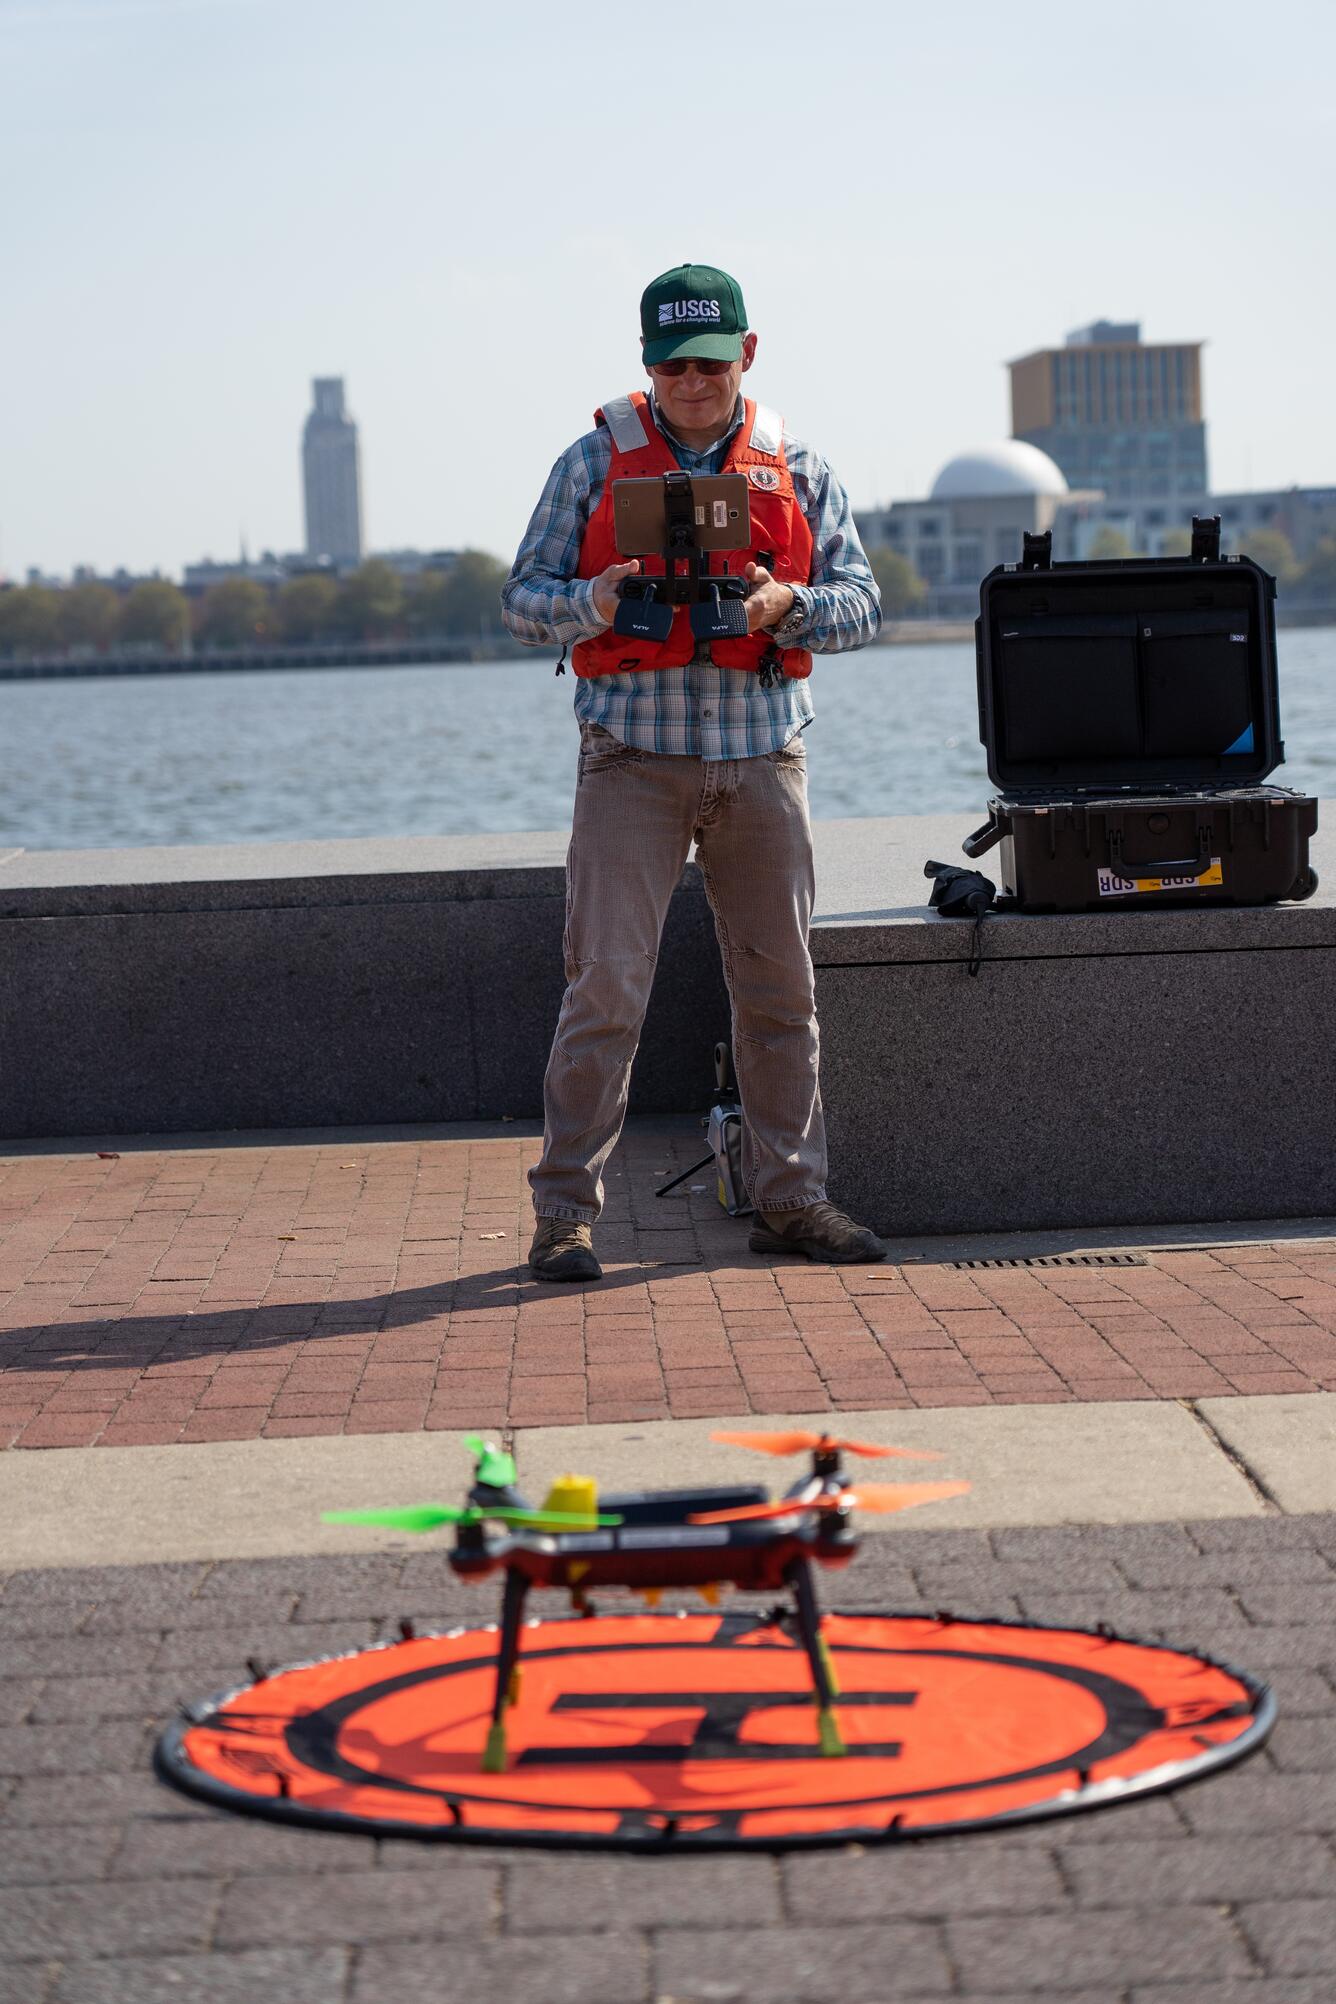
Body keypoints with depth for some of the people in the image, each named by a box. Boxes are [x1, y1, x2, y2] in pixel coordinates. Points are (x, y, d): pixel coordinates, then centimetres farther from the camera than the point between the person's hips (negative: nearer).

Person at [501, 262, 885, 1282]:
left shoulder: (799, 469, 11)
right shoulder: (595, 461, 6)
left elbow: (862, 603, 6)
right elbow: (523, 598, 3)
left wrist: (786, 605, -15)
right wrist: (593, 603, -18)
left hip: (762, 752, 3)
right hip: (633, 753, -3)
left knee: (780, 987, 7)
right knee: (606, 982, -8)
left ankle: (790, 1197, 17)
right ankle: (566, 1210, -3)